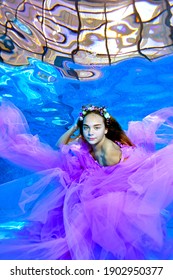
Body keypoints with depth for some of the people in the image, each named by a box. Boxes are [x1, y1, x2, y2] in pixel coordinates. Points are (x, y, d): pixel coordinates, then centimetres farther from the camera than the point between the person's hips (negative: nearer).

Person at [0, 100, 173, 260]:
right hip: (97, 184, 7)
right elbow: (60, 146, -2)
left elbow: (113, 181, -21)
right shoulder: (86, 142, -15)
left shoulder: (110, 153, -35)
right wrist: (74, 127, -15)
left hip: (113, 193, -7)